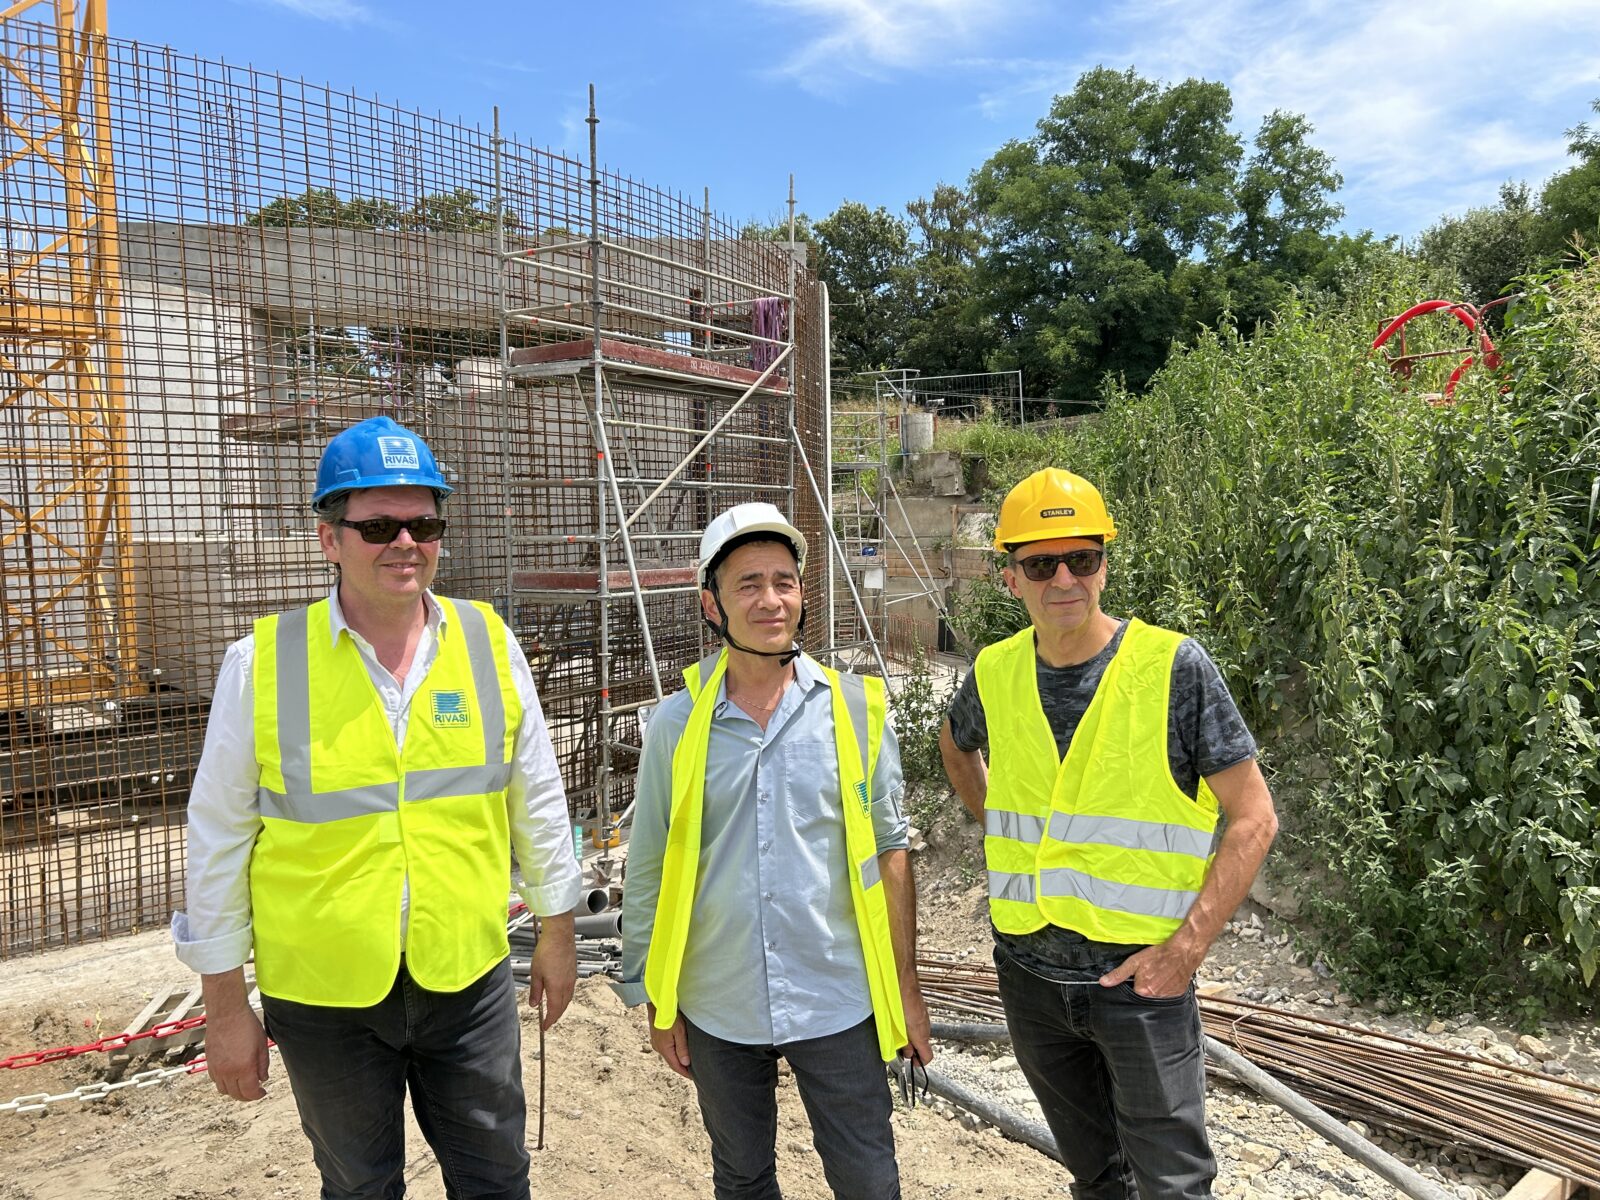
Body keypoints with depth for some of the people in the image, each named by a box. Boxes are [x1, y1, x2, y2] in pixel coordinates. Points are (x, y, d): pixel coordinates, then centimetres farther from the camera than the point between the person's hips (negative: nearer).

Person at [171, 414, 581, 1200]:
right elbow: (220, 841, -3)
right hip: (322, 995, -1)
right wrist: (225, 1007, 0)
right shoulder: (261, 664, -10)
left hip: (468, 979, 1)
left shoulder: (490, 645, -6)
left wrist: (556, 931, 10)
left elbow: (538, 803, 4)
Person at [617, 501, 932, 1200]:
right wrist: (657, 1001, 4)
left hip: (837, 1004, -1)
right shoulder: (676, 724, -5)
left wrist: (905, 987, 2)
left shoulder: (856, 709, -6)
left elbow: (888, 852, 1)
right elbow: (647, 873, 2)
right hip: (718, 1011, 1)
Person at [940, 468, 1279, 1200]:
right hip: (1030, 975, 4)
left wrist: (1187, 948, -16)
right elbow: (955, 745, 23)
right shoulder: (996, 674, -1)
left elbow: (1253, 819, -10)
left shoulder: (1173, 667, -12)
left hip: (1142, 976, -4)